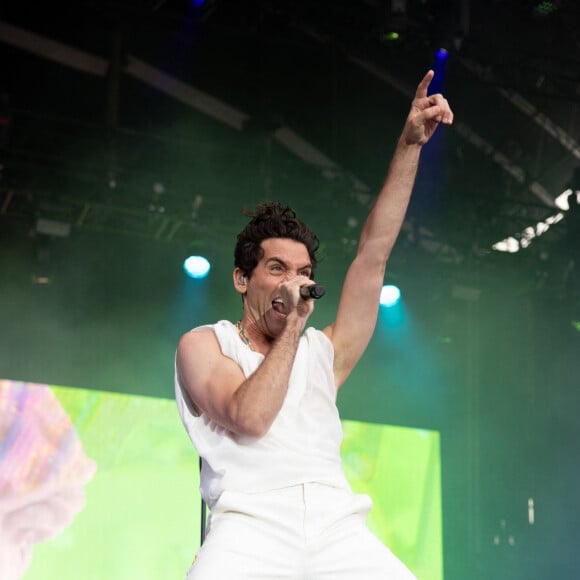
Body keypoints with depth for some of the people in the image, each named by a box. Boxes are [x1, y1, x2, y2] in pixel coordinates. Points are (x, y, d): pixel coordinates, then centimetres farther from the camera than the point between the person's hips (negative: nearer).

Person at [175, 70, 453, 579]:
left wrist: (409, 146, 14)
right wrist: (291, 327, 2)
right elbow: (248, 420, -4)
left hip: (337, 527, 4)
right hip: (252, 525, -4)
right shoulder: (205, 344, 15)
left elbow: (373, 256, 19)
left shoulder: (323, 353, 25)